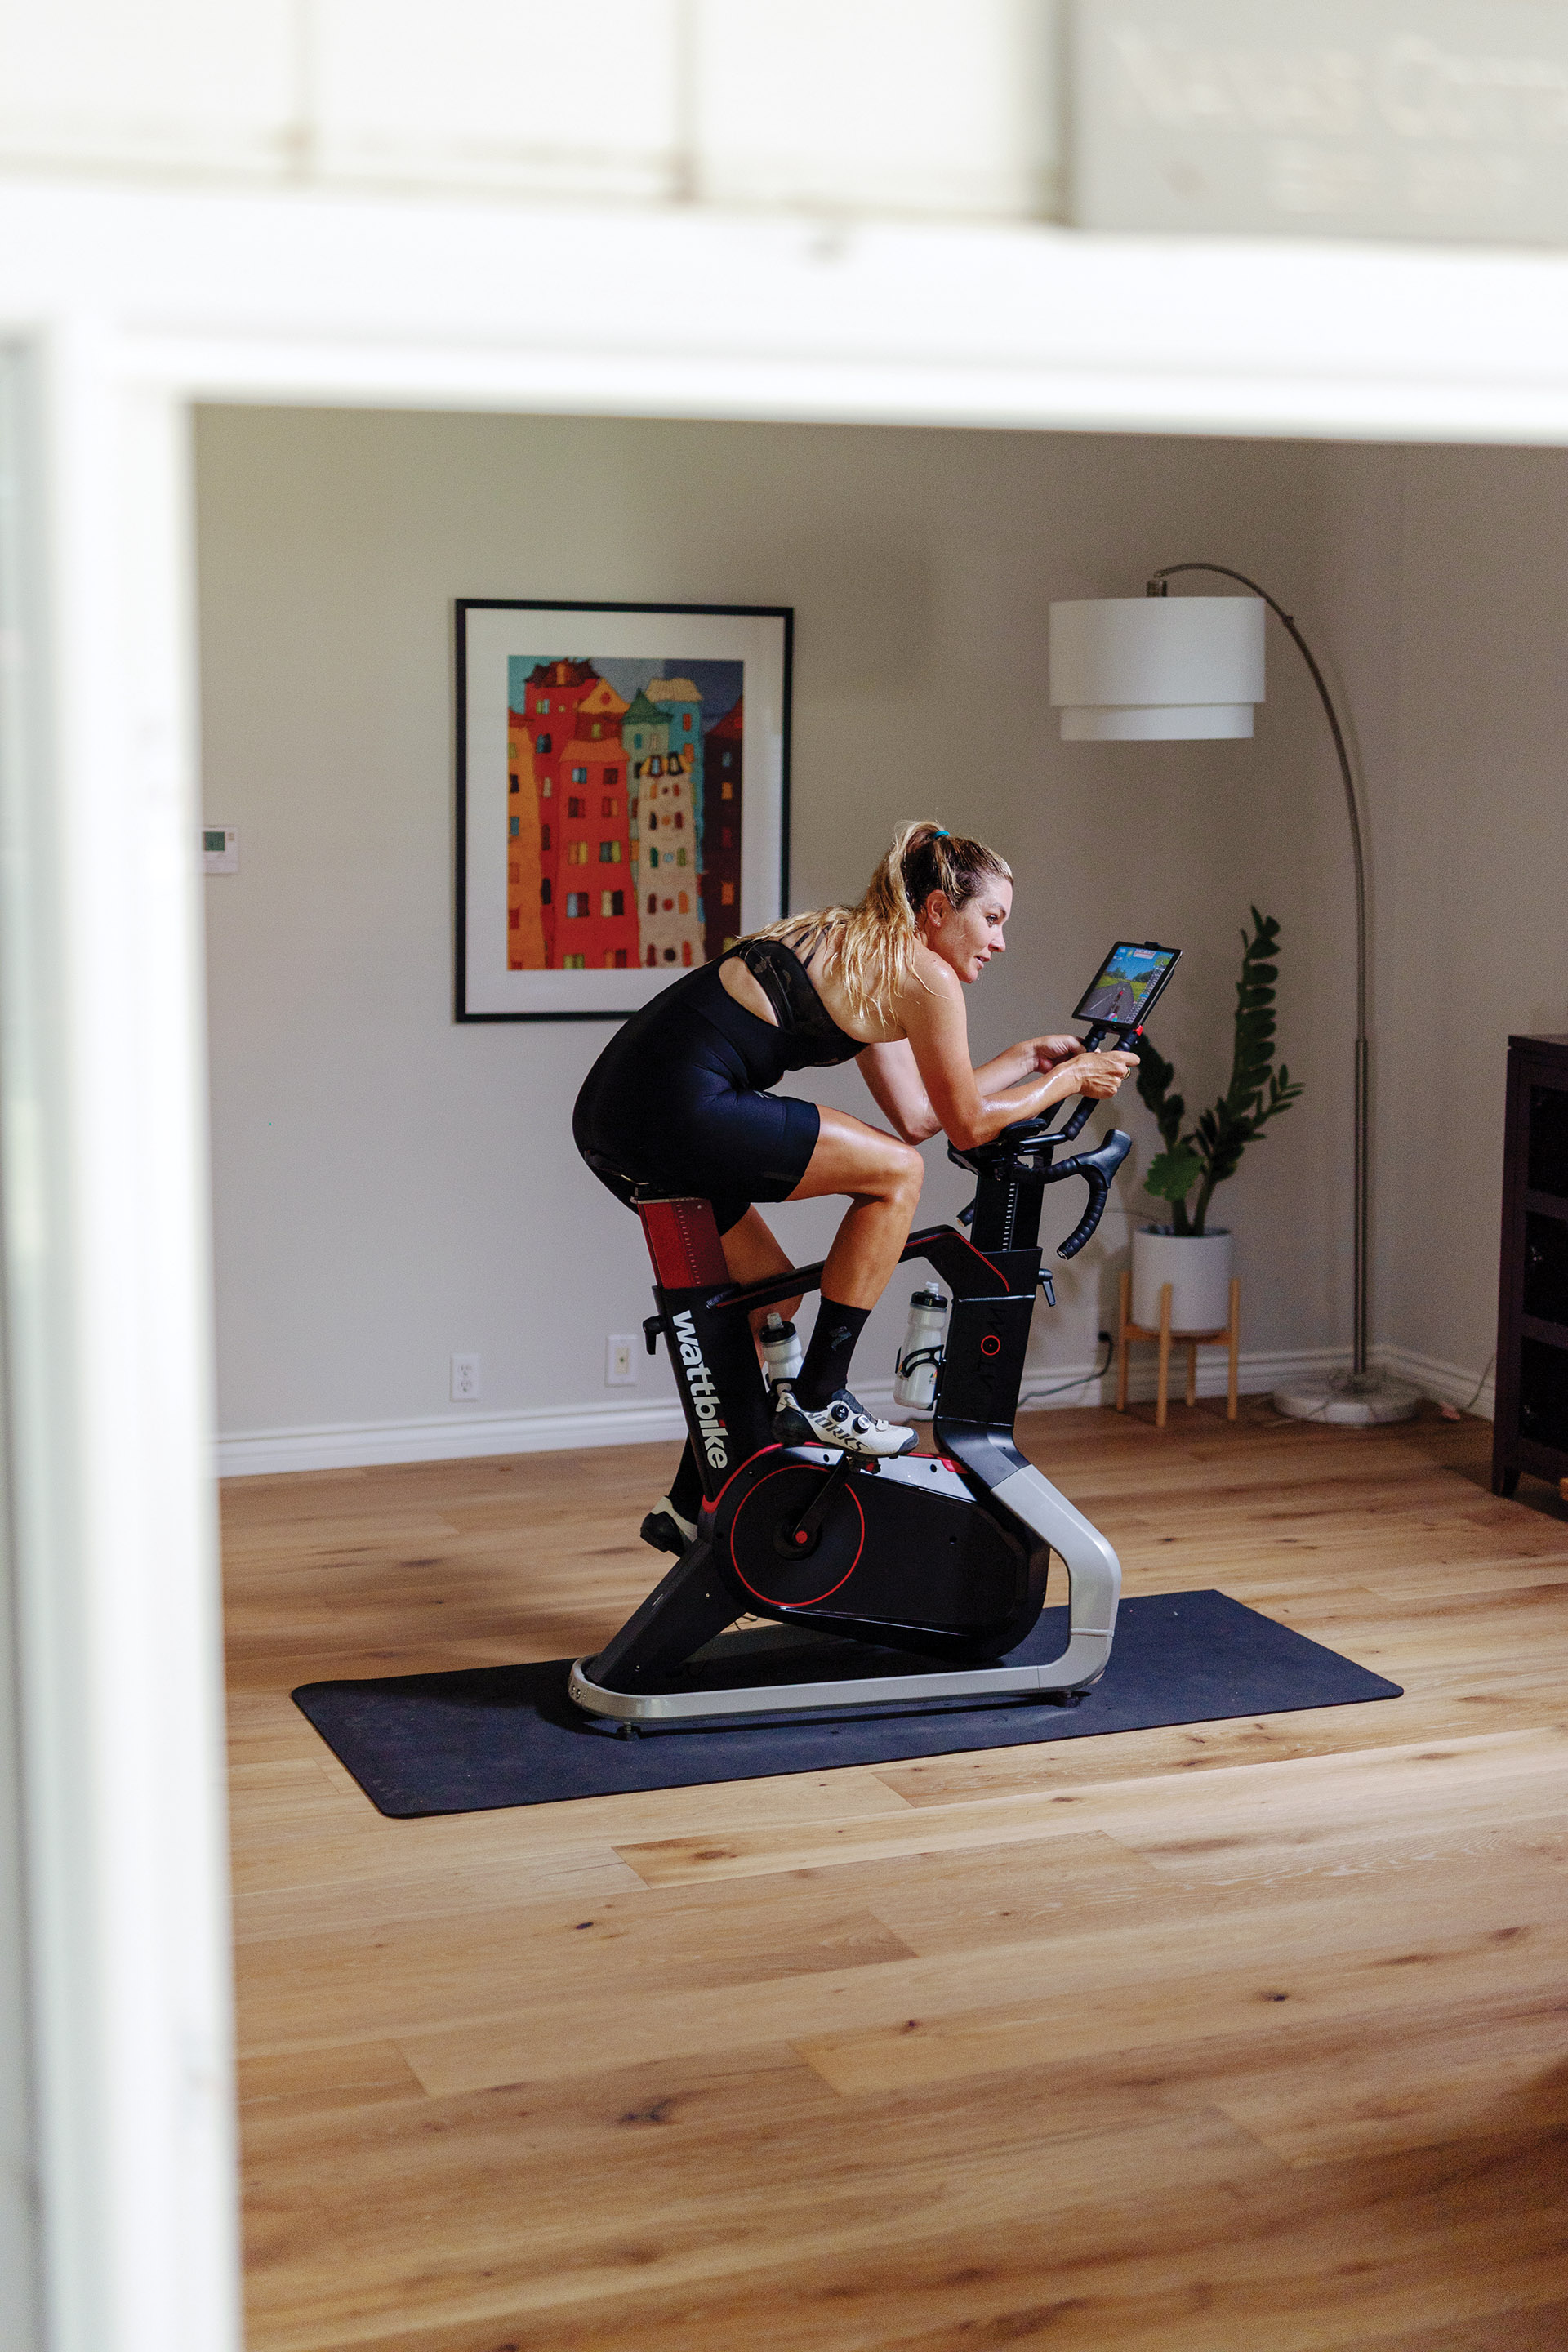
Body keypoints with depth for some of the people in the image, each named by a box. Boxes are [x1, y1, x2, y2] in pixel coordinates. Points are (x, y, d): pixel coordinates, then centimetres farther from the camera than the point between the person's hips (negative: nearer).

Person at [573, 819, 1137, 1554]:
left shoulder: (859, 948, 25)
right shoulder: (923, 974, -2)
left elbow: (914, 1113, 28)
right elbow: (968, 1123, 7)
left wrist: (1025, 1058, 35)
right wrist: (1069, 1079, 20)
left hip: (610, 1108, 10)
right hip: (680, 1107, -10)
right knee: (895, 1172, 1)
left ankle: (689, 1505, 29)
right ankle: (817, 1398, 6)